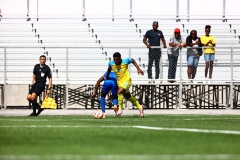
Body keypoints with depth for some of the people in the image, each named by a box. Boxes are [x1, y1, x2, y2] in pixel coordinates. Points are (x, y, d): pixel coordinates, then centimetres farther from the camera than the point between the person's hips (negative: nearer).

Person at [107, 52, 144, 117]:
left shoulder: (125, 61, -17)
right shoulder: (111, 63, -8)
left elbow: (133, 61, 3)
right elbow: (109, 69, 15)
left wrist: (138, 69, -3)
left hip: (126, 81, -6)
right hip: (119, 82, 6)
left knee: (119, 92, -29)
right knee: (128, 96, 17)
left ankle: (120, 109, -16)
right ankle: (140, 107, 36)